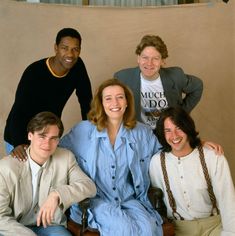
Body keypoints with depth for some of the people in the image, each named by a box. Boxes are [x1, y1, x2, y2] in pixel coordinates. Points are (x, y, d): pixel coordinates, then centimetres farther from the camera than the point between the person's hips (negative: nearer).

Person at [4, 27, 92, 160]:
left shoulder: (77, 66, -14)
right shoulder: (34, 72, -30)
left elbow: (86, 99, -3)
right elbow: (19, 110, -35)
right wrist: (18, 144, -50)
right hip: (21, 137, -5)